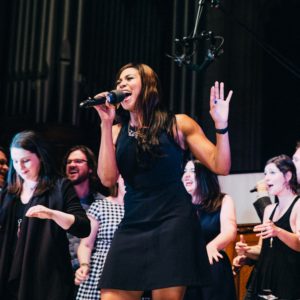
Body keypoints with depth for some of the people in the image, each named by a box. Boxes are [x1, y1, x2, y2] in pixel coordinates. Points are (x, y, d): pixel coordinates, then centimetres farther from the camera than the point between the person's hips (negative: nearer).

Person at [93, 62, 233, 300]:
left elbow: (221, 167, 2)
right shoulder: (117, 131, 13)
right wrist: (106, 124, -4)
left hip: (173, 222, -3)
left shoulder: (178, 124, 5)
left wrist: (221, 125, -13)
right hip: (132, 226, 3)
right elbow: (108, 179, -3)